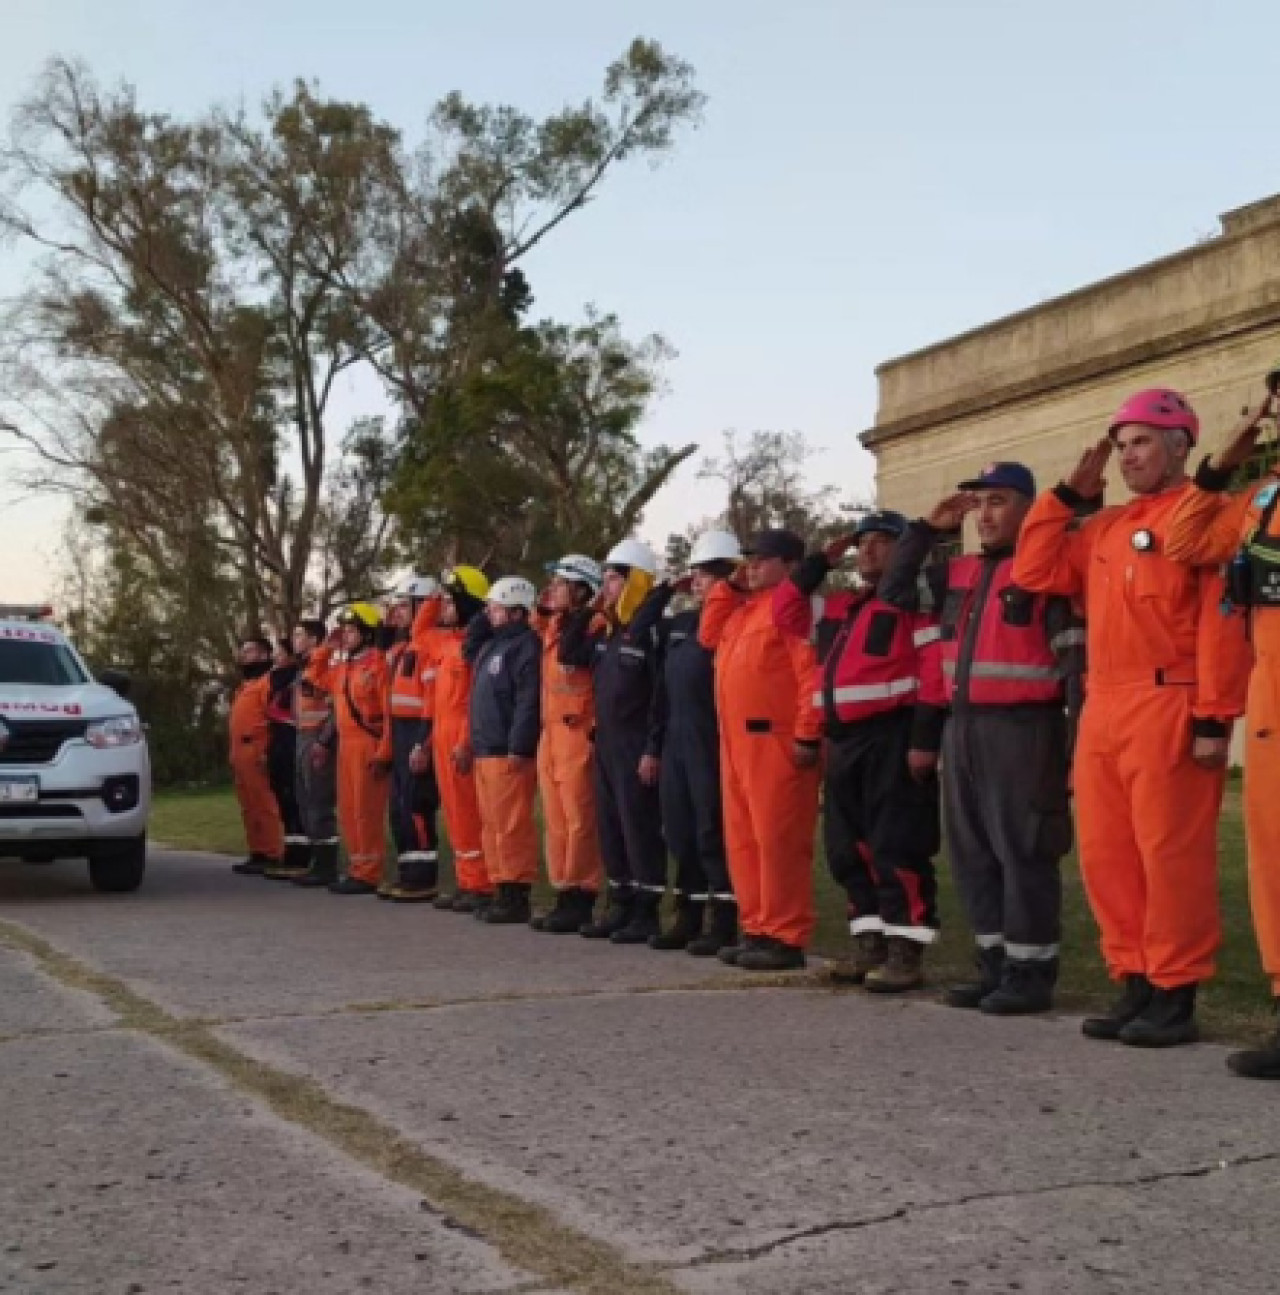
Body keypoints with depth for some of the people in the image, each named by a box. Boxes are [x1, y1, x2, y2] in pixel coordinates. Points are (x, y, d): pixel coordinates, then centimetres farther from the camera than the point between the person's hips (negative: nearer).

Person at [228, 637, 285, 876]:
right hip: (241, 752, 11)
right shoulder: (246, 684, 26)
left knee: (264, 805, -10)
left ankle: (272, 856, -11)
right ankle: (258, 854, 15)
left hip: (256, 752, -11)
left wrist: (269, 751, -22)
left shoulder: (268, 680, -7)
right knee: (249, 807, 11)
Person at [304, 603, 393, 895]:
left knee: (366, 812, -6)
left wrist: (383, 752, -20)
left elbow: (390, 711, -16)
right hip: (346, 745, 9)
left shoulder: (377, 663, -11)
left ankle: (368, 875, -2)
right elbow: (315, 678, 30)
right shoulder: (343, 666, 15)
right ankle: (357, 869, 19)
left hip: (369, 746, -9)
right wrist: (325, 649, 16)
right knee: (347, 811, 12)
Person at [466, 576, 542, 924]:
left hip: (509, 753, -10)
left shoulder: (525, 645, -12)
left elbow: (529, 702, -20)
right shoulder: (492, 643, 18)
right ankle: (503, 891, 17)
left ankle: (517, 897, -5)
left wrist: (519, 748, -24)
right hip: (485, 751, 10)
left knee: (511, 826, -8)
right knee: (492, 824, 12)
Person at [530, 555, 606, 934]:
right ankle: (564, 895, 18)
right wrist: (542, 610, 20)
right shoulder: (553, 626, 15)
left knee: (579, 821, -6)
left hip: (578, 735, -9)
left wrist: (597, 728, -16)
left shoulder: (593, 625, -10)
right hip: (550, 735, 9)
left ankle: (581, 900, -1)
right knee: (556, 822, 11)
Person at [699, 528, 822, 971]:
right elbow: (709, 636, 26)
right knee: (743, 838, 12)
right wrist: (730, 587, 16)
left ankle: (784, 939, -2)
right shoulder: (744, 607, 20)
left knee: (777, 839, -7)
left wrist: (807, 735, -23)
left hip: (775, 740, -10)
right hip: (737, 741, 10)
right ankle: (758, 930, 19)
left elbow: (813, 673, -18)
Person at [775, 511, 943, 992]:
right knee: (848, 849, 10)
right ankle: (870, 944, 18)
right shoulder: (839, 607, 23)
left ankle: (906, 952, -5)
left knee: (896, 846, -9)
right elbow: (785, 612, 25)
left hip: (892, 737, -9)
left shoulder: (915, 598, -3)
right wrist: (819, 563, 18)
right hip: (843, 739, 9)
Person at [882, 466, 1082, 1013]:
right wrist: (928, 529, 15)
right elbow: (896, 591, 25)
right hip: (961, 729, 8)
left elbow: (1076, 657, -11)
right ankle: (995, 965, 19)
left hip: (1022, 731, -7)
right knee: (972, 854, 10)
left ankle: (1032, 973, 4)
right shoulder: (959, 574, 15)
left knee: (1023, 851, -4)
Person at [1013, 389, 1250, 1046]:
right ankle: (1135, 984, 18)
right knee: (1106, 856, 9)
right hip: (1102, 712, 8)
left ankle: (1175, 995, 4)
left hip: (1169, 710, -8)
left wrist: (1214, 716, -17)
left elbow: (1222, 620, -11)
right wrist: (1066, 495, 13)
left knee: (1170, 855, -5)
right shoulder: (1104, 528, 20)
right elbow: (1035, 574, 15)